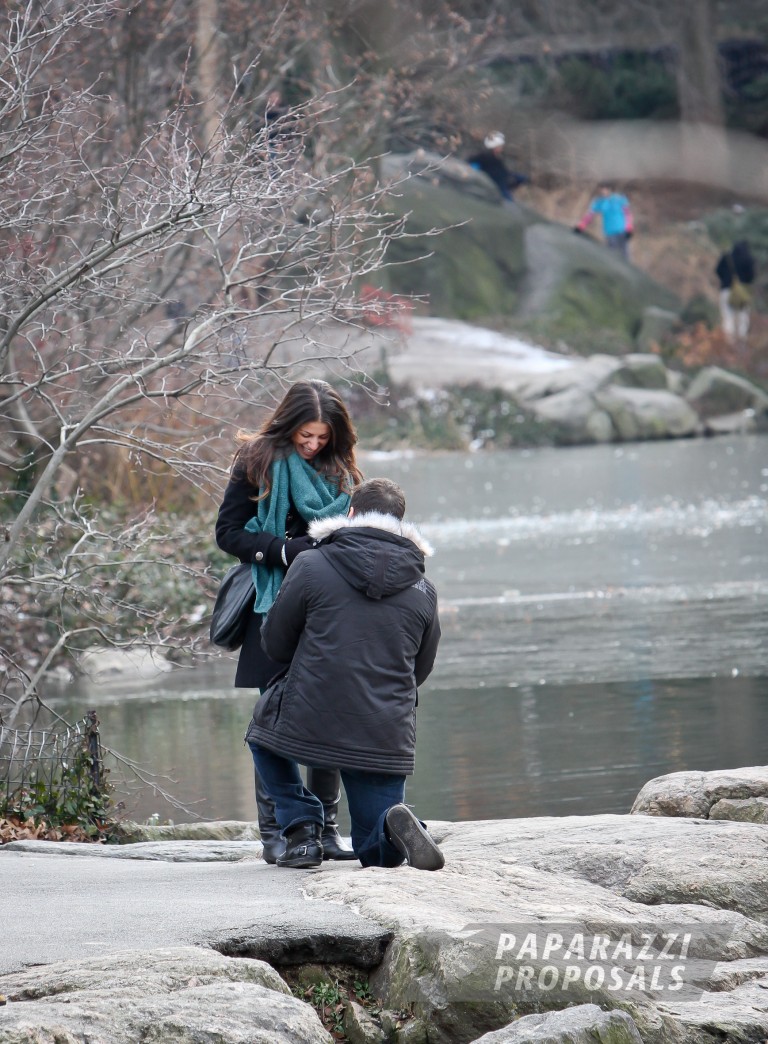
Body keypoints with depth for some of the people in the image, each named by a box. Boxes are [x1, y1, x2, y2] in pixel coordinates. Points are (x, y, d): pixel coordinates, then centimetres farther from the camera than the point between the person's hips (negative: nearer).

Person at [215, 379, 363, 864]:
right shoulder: (259, 462, 0)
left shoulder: (341, 471, 12)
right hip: (274, 610, -4)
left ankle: (325, 829, 8)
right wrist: (286, 550, -16)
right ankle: (274, 833, 1)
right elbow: (229, 532, -2)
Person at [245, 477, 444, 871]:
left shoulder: (312, 566, -4)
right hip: (385, 740, 2)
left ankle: (301, 828, 14)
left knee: (263, 732, 33)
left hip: (307, 727, -2)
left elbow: (275, 643, 6)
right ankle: (394, 825, -19)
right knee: (377, 852, 17)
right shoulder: (423, 590, 7)